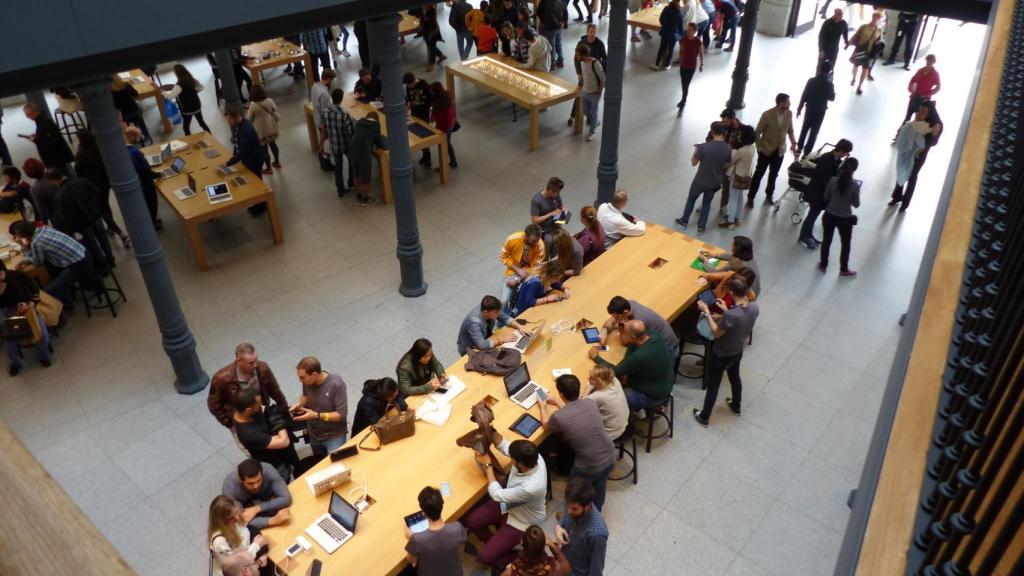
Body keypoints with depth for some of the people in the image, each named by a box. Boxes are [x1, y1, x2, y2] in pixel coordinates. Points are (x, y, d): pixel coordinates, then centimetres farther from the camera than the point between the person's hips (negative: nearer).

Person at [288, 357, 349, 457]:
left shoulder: (336, 385, -29)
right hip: (314, 434, 5)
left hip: (334, 436, -5)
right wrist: (299, 404, -12)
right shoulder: (307, 381, -15)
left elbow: (342, 415, -26)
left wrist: (316, 415, -31)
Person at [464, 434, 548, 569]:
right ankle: (497, 545, 24)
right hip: (508, 504, 7)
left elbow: (497, 494, -27)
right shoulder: (530, 456, -25)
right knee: (469, 520, 2)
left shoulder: (531, 487, -44)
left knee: (485, 557, -6)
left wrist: (487, 465, -18)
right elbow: (504, 446, -5)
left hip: (521, 522, -7)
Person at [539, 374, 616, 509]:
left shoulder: (558, 417, -22)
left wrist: (543, 407, 20)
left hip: (589, 467, -4)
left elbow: (546, 425, 3)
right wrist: (558, 402, 26)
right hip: (610, 458, 5)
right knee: (599, 485, 34)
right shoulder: (591, 402, -9)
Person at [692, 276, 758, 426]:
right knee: (735, 378, 32)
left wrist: (707, 312, -18)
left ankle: (704, 417, 34)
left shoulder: (730, 315, -40)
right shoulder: (754, 306, -19)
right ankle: (736, 406, 57)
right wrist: (727, 310, 2)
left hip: (721, 355, -6)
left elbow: (717, 333, -22)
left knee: (713, 385, 14)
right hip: (738, 351, 6)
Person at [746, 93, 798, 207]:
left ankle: (769, 194, 38)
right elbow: (757, 132, -12)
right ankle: (750, 197, 20)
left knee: (773, 174, 17)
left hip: (780, 150, 4)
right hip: (766, 150, -4)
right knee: (758, 174, 7)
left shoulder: (789, 113, -6)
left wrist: (793, 142, -7)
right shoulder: (767, 115, -20)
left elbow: (790, 130, 7)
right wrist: (759, 148, -13)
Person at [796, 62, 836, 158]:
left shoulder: (811, 80, -12)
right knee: (814, 131, 9)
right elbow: (832, 98, -4)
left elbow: (804, 95, -7)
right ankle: (806, 152, 12)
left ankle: (799, 147, 31)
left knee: (805, 128, 21)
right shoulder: (829, 84, -18)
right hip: (820, 111, -2)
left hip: (809, 108, 2)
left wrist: (799, 108, 2)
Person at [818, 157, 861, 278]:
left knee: (826, 241, 21)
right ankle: (844, 270, 32)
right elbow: (856, 204, -9)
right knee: (845, 244, 18)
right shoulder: (855, 186, -20)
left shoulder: (832, 180, -15)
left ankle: (823, 265, 36)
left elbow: (825, 198, -2)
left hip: (829, 216, 2)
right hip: (845, 219, -2)